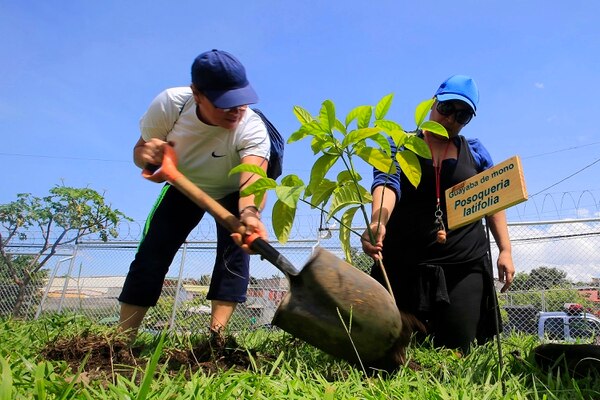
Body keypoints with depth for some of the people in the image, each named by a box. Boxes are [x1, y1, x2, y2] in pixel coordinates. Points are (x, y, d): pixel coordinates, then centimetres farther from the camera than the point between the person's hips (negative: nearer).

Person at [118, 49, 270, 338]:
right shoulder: (169, 103, -30)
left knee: (234, 249, -24)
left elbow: (254, 178, -55)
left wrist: (250, 213, -77)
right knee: (152, 252, -7)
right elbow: (140, 149, -15)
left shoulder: (252, 128, -37)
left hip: (231, 191, -1)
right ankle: (122, 338, 3)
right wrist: (146, 154, -40)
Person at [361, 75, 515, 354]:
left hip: (464, 265, 2)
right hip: (403, 264, -1)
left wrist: (505, 250, 5)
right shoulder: (400, 144, 3)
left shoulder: (475, 151, 12)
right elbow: (387, 183, -16)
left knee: (457, 350, -1)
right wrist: (378, 223, -34)